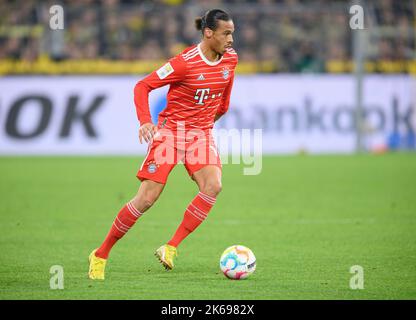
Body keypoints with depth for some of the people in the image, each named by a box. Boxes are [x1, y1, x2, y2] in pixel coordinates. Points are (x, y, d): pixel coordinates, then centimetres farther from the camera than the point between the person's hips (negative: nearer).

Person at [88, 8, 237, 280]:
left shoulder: (230, 59, 0)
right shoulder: (186, 62, -19)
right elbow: (143, 86, -15)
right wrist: (145, 121, -27)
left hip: (202, 132, 5)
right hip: (170, 130, -5)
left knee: (213, 186, -22)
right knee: (147, 198, -9)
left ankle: (170, 249, -16)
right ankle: (101, 254, 6)